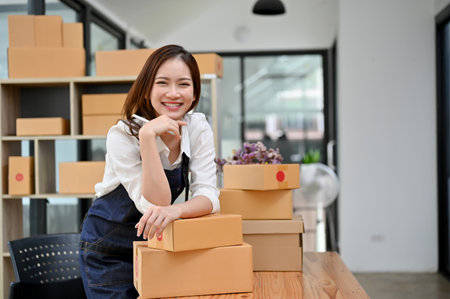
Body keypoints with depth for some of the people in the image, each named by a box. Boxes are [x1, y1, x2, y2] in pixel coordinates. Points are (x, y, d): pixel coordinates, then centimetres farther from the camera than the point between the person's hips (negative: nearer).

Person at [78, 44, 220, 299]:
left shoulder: (198, 128, -11)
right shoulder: (124, 135, -23)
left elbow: (208, 195, -19)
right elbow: (155, 204, -29)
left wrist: (176, 210, -40)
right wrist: (147, 136, -37)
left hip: (155, 240, 4)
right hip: (109, 248, -3)